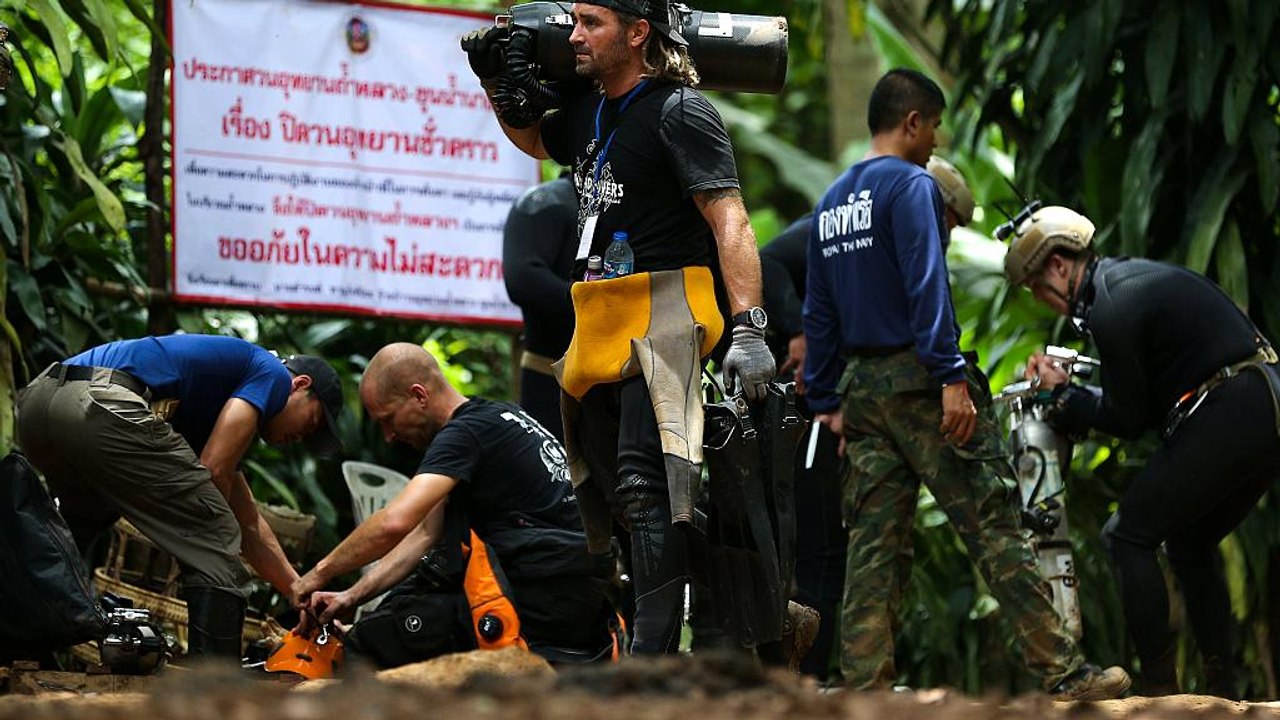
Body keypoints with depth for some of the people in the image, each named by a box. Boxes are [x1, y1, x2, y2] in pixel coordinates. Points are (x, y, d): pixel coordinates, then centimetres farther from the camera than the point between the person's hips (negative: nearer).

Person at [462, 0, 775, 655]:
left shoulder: (680, 111, -10)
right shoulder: (587, 110, 15)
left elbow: (730, 220, -18)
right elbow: (533, 139, 40)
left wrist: (748, 329, -27)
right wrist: (498, 85, 19)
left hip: (664, 320, -9)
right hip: (601, 330, 9)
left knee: (645, 485, -19)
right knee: (616, 491, 10)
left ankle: (653, 654, -24)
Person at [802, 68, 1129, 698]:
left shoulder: (829, 203, 16)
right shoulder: (911, 186, -8)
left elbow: (818, 312, 17)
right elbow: (927, 287, -18)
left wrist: (828, 401, 20)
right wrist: (951, 379, -22)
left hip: (862, 386, 7)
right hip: (917, 376, -7)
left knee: (873, 545, 6)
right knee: (993, 527, -6)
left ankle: (864, 691, 2)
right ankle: (1062, 671, -5)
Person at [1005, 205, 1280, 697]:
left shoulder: (1112, 310, -11)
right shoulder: (1133, 275, 20)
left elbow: (1128, 420, -6)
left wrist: (1062, 393, 7)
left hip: (1224, 417, -10)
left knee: (1128, 537, -3)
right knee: (1190, 544, 22)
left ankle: (1160, 689, -7)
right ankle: (1222, 695, 19)